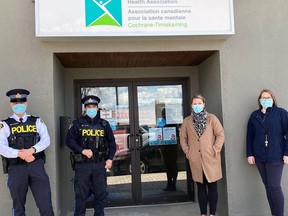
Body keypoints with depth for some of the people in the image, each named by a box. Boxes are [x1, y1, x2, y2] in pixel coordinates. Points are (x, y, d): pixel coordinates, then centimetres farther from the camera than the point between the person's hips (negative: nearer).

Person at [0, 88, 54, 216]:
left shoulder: (37, 121, 9)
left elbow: (46, 140, -2)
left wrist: (32, 150, -19)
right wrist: (20, 154, -21)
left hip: (36, 165, 1)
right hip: (16, 168, 0)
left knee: (45, 204, 2)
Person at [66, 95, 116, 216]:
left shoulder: (104, 124, 8)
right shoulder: (78, 123, 1)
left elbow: (111, 142, 13)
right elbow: (69, 140, -2)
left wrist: (110, 158, 3)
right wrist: (82, 150, -14)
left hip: (100, 164, 2)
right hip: (82, 164, -2)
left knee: (101, 193, 9)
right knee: (80, 194, 4)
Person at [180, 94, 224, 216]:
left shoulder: (211, 118, 0)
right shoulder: (187, 121, 7)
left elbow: (220, 135, -2)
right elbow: (183, 138, 12)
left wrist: (215, 150, -9)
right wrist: (187, 151, 3)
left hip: (210, 159, -2)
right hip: (196, 160, 2)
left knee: (212, 186, 4)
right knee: (201, 187, 11)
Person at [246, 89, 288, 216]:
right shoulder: (254, 115, 10)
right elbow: (250, 136, 9)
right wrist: (249, 154, 3)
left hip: (275, 157, -4)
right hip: (259, 157, 4)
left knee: (274, 187, -6)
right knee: (268, 186, 9)